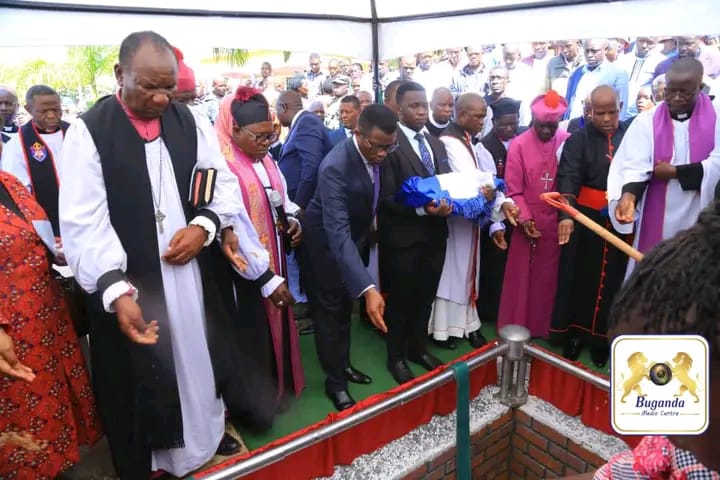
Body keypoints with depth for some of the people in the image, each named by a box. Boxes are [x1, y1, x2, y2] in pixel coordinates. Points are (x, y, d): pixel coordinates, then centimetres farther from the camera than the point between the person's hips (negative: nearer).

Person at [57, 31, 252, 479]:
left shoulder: (191, 121, 5)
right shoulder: (88, 131, -7)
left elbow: (225, 183, 7)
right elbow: (84, 222, -14)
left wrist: (204, 225, -12)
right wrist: (115, 290, -25)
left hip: (195, 272, 4)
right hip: (127, 283, -3)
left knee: (201, 355, 17)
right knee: (139, 373, 9)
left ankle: (210, 431, 42)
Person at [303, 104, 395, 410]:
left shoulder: (377, 154, -13)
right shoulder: (336, 167, -36)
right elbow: (338, 232, -44)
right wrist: (369, 289, -52)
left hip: (358, 236, 7)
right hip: (328, 242, -7)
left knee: (345, 308, 20)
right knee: (330, 312, 6)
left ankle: (343, 364, 38)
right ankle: (335, 381, 22)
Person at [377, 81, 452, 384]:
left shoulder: (436, 144, 11)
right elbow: (387, 197, -18)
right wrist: (423, 209, -28)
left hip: (434, 233, 7)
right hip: (403, 236, -7)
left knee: (425, 297, 20)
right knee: (401, 300, 10)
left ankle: (418, 348, 39)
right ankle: (396, 357, 29)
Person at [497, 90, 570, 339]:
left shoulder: (568, 142, -1)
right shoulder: (519, 145, -6)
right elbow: (514, 190, -6)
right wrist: (525, 219, -12)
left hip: (556, 221, 2)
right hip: (529, 222, -1)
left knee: (550, 276, 11)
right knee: (521, 277, 8)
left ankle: (546, 326, 26)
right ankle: (516, 327, 21)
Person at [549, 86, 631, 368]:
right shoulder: (578, 139, -6)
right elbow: (568, 177, -18)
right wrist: (566, 214, -32)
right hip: (585, 218, -2)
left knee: (612, 279, 10)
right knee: (580, 277, 7)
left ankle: (601, 336, 24)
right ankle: (574, 332, 22)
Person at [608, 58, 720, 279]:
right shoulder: (647, 121, 0)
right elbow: (635, 166, -11)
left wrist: (675, 172, -9)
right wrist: (628, 196, -28)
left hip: (700, 221, 0)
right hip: (656, 221, 0)